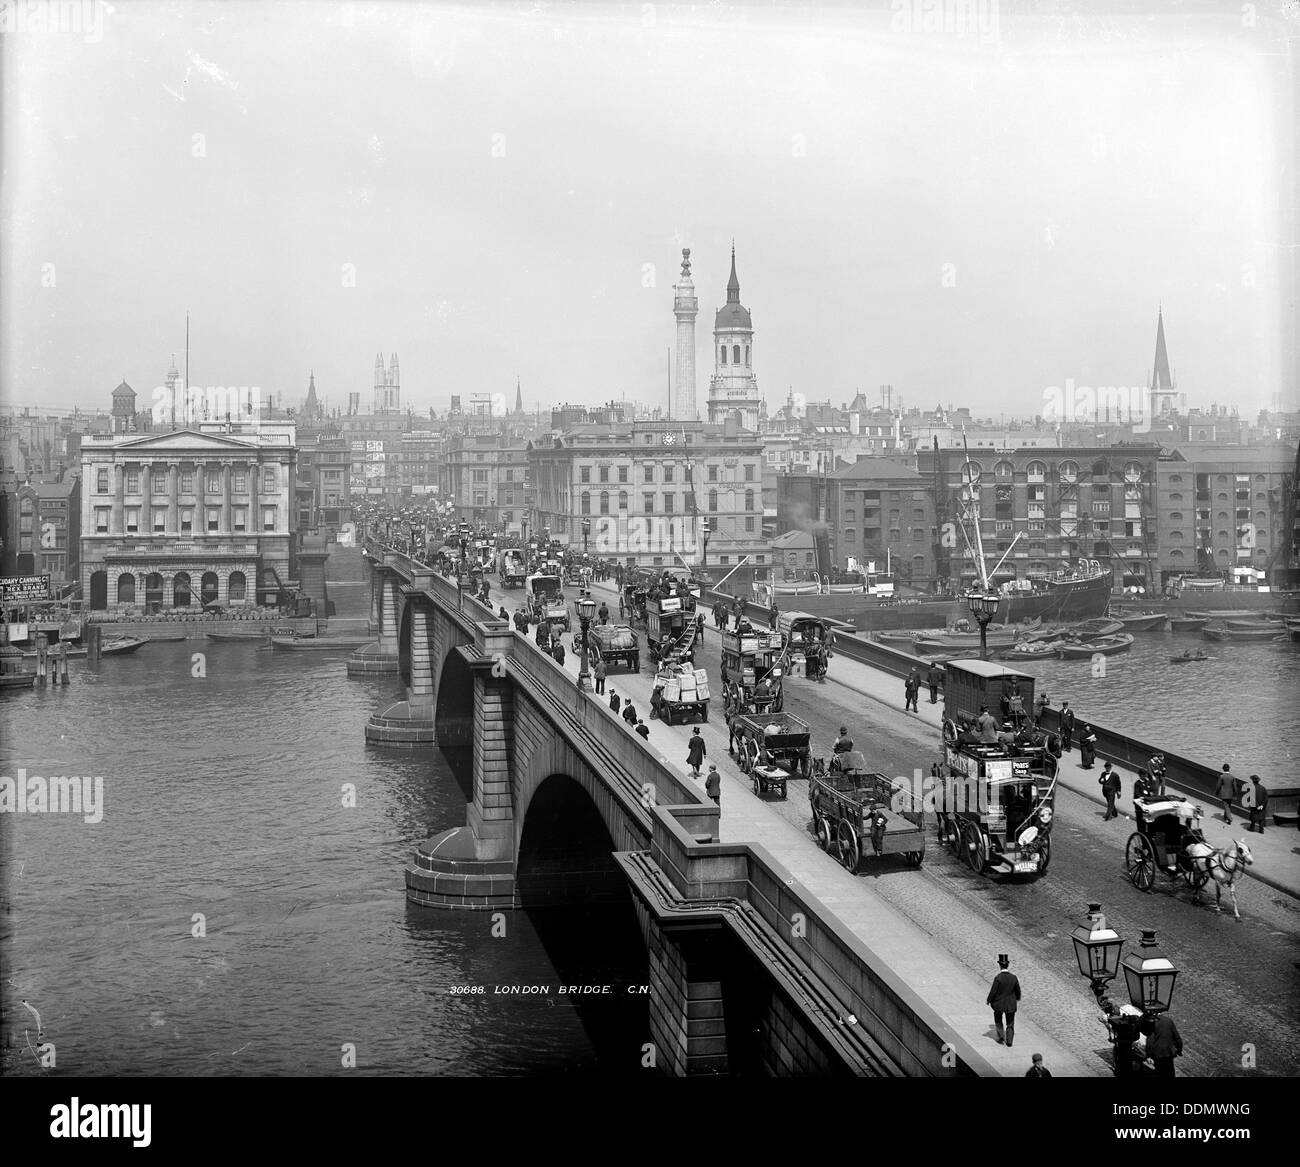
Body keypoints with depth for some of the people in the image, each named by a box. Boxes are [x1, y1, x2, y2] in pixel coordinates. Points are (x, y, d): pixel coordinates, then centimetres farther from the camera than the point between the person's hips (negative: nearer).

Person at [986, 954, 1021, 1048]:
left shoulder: (998, 978, -23)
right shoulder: (1013, 977, -12)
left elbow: (993, 992, -18)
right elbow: (1018, 991, 2)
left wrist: (988, 1000, 0)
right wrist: (1018, 999, 22)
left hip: (999, 1003, -2)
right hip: (1011, 1004, 2)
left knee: (998, 1019, 25)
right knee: (1010, 1023, 16)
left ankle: (1001, 1036, 18)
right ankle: (1009, 1042, 14)